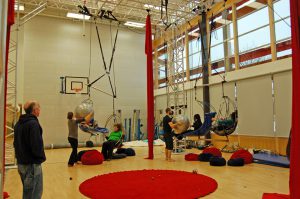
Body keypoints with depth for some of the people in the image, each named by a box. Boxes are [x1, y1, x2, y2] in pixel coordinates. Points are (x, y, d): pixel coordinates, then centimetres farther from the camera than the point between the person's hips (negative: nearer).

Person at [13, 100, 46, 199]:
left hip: (21, 163, 9)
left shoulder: (18, 123, 9)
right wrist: (41, 157, -7)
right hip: (32, 164, -9)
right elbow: (37, 145, -24)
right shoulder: (33, 123, -19)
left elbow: (16, 143, 16)